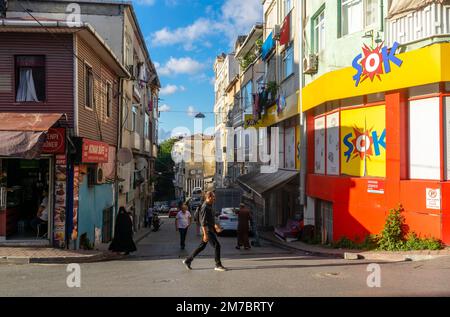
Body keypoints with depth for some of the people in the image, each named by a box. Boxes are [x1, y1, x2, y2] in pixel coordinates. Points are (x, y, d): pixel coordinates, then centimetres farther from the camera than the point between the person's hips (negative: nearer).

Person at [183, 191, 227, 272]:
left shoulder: (210, 206, 14)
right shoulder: (205, 207, -17)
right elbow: (203, 222, -21)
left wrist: (216, 226, 19)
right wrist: (205, 234, -24)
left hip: (210, 229, 10)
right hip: (207, 230, -10)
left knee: (202, 246, 14)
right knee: (217, 245, -8)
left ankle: (188, 260, 22)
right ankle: (218, 265, 0)